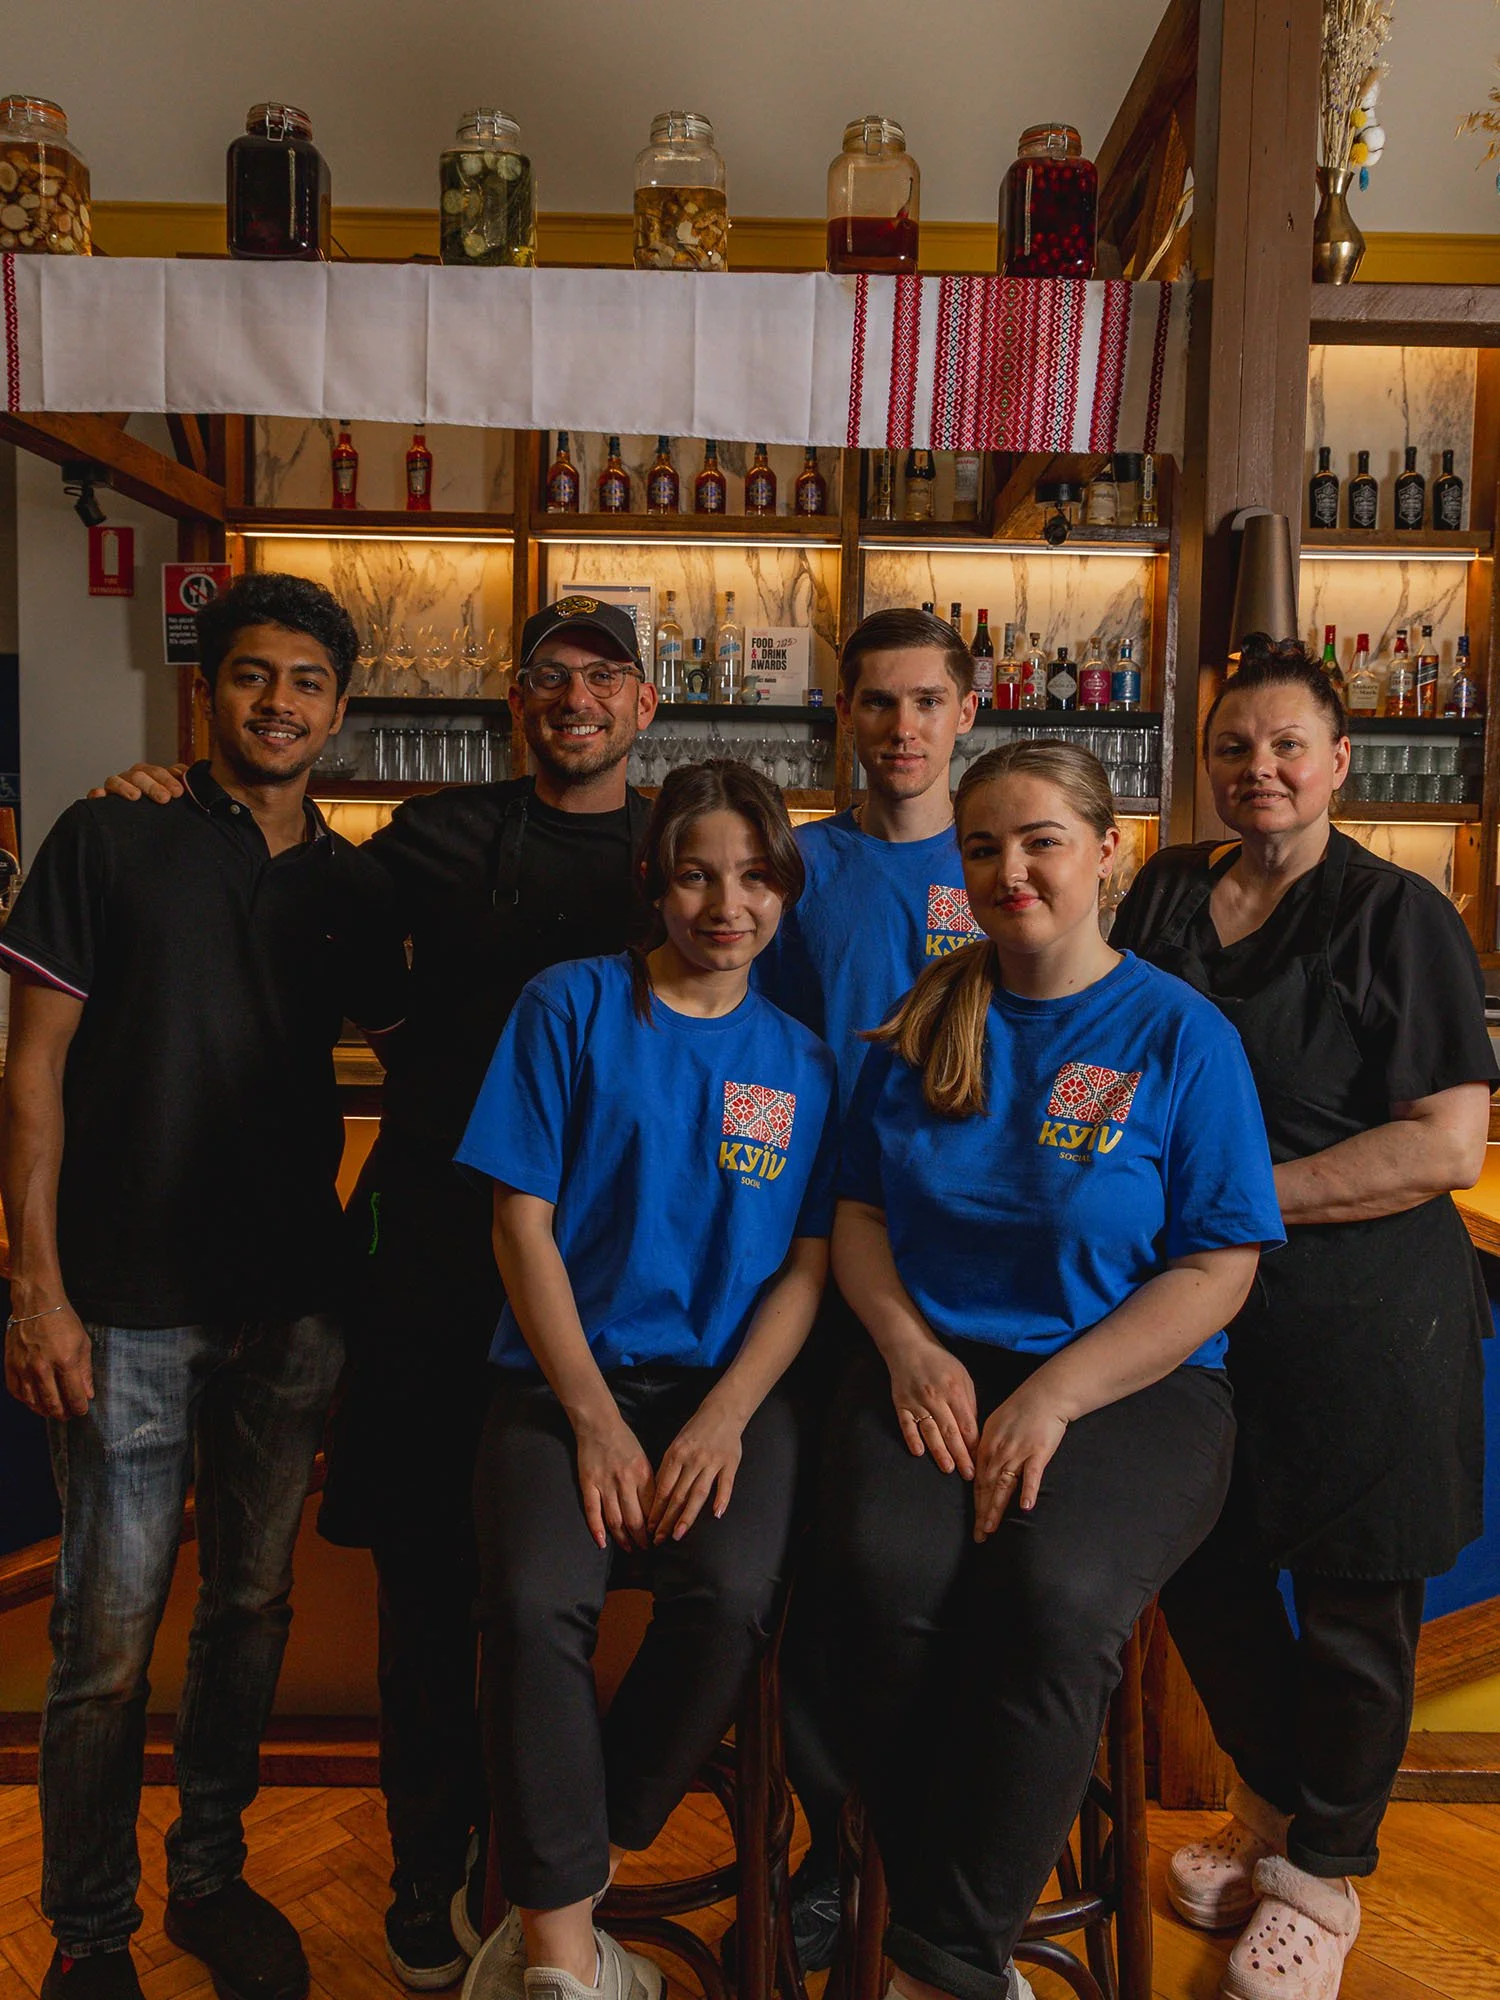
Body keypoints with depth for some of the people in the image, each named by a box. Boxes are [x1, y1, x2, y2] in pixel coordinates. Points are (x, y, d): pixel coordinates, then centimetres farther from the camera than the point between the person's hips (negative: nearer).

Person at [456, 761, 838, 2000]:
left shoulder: (800, 1059, 9)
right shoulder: (573, 1008, 3)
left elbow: (808, 1266, 5)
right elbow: (523, 1225, -1)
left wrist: (723, 1419, -11)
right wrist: (595, 1422, -9)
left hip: (728, 1385, 1)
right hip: (567, 1377, -1)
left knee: (733, 1595, -26)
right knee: (536, 1597, -28)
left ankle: (556, 1897, -1)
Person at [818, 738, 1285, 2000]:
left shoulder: (1181, 1033, 0)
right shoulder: (923, 1026, 11)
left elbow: (1219, 1269, -4)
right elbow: (860, 1209, 15)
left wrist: (1054, 1396, -14)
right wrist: (909, 1344, -4)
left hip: (1130, 1384, -2)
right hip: (933, 1364, 3)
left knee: (1056, 1593, -31)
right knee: (887, 1571, -27)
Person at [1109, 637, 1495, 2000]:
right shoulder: (1164, 895, 6)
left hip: (1359, 1310, -4)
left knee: (1352, 1601, 10)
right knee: (1198, 1564, 16)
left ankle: (1322, 1869, 33)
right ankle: (1273, 1797, 43)